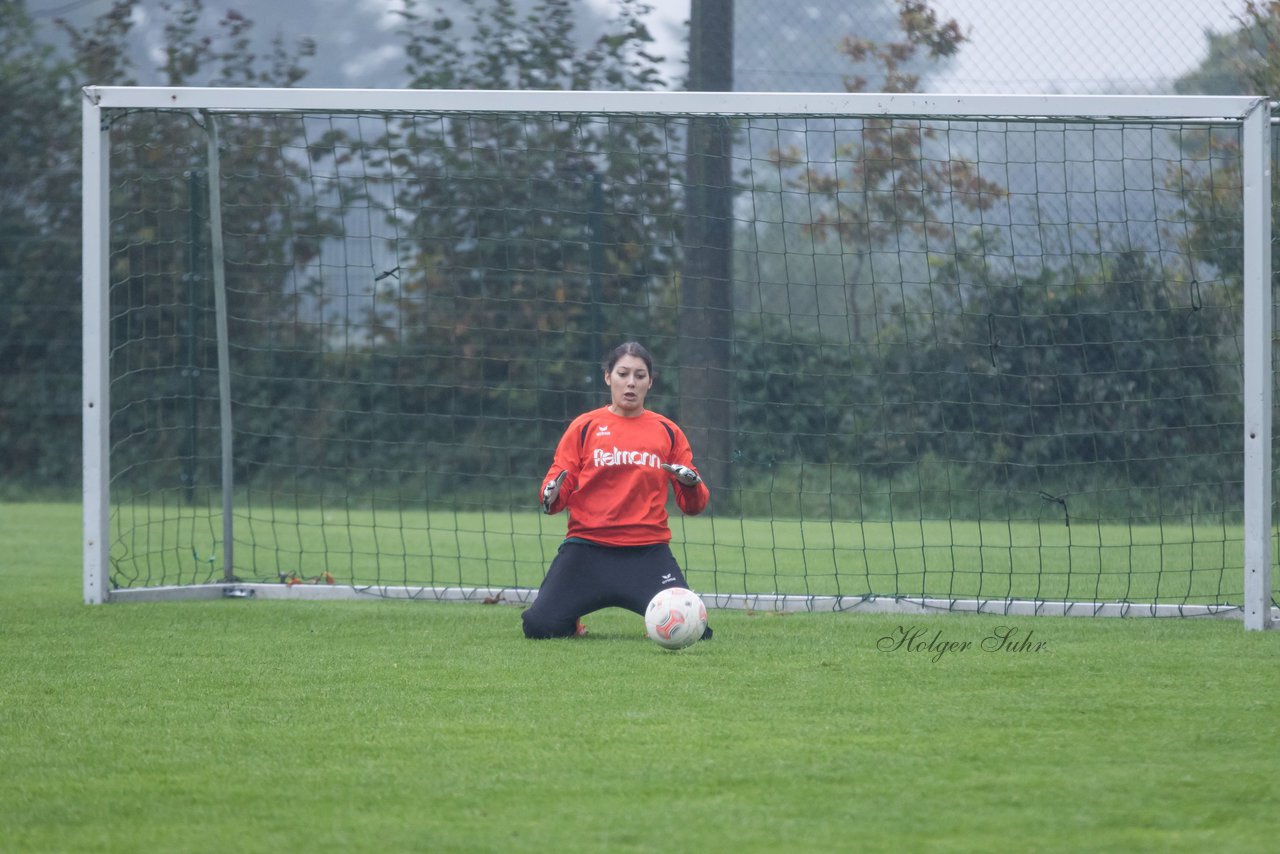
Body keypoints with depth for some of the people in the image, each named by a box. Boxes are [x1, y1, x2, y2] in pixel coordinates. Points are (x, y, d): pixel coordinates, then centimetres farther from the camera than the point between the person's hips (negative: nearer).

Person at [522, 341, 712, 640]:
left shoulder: (668, 432, 12)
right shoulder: (584, 427, 9)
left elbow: (693, 505, 12)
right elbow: (557, 489, 7)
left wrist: (691, 485, -12)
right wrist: (551, 495, -17)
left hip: (648, 551, 0)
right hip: (587, 546, 0)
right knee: (540, 626, -19)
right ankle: (572, 625, 18)